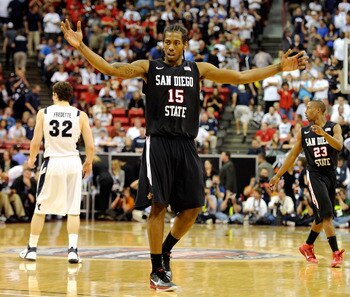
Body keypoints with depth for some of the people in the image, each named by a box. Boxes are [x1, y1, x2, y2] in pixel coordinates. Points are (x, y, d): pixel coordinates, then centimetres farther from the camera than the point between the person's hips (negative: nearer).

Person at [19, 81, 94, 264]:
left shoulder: (43, 113, -1)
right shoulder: (81, 115, 0)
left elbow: (36, 142, -3)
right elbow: (90, 146, -2)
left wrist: (31, 159, 16)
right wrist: (88, 163, 16)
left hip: (52, 162, 0)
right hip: (73, 162, 0)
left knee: (40, 208, 12)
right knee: (73, 210, 7)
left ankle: (31, 249, 18)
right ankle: (72, 249, -4)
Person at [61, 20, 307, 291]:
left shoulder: (198, 70, 10)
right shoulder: (148, 68, 3)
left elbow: (240, 78, 10)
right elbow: (109, 69, -6)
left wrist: (280, 68, 6)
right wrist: (80, 46, -18)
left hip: (186, 146, 3)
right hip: (159, 144, -3)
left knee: (193, 207, 4)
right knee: (159, 206, -6)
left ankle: (165, 251, 27)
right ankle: (157, 271, 3)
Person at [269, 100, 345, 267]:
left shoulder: (334, 127, -2)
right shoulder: (303, 132, 4)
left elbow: (339, 145, -21)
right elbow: (293, 155, 10)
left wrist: (322, 133, -35)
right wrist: (278, 176, 8)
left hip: (330, 175, 1)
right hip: (314, 175, -1)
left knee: (321, 217, 11)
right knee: (326, 214, -15)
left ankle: (308, 247, 31)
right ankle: (336, 253, -16)